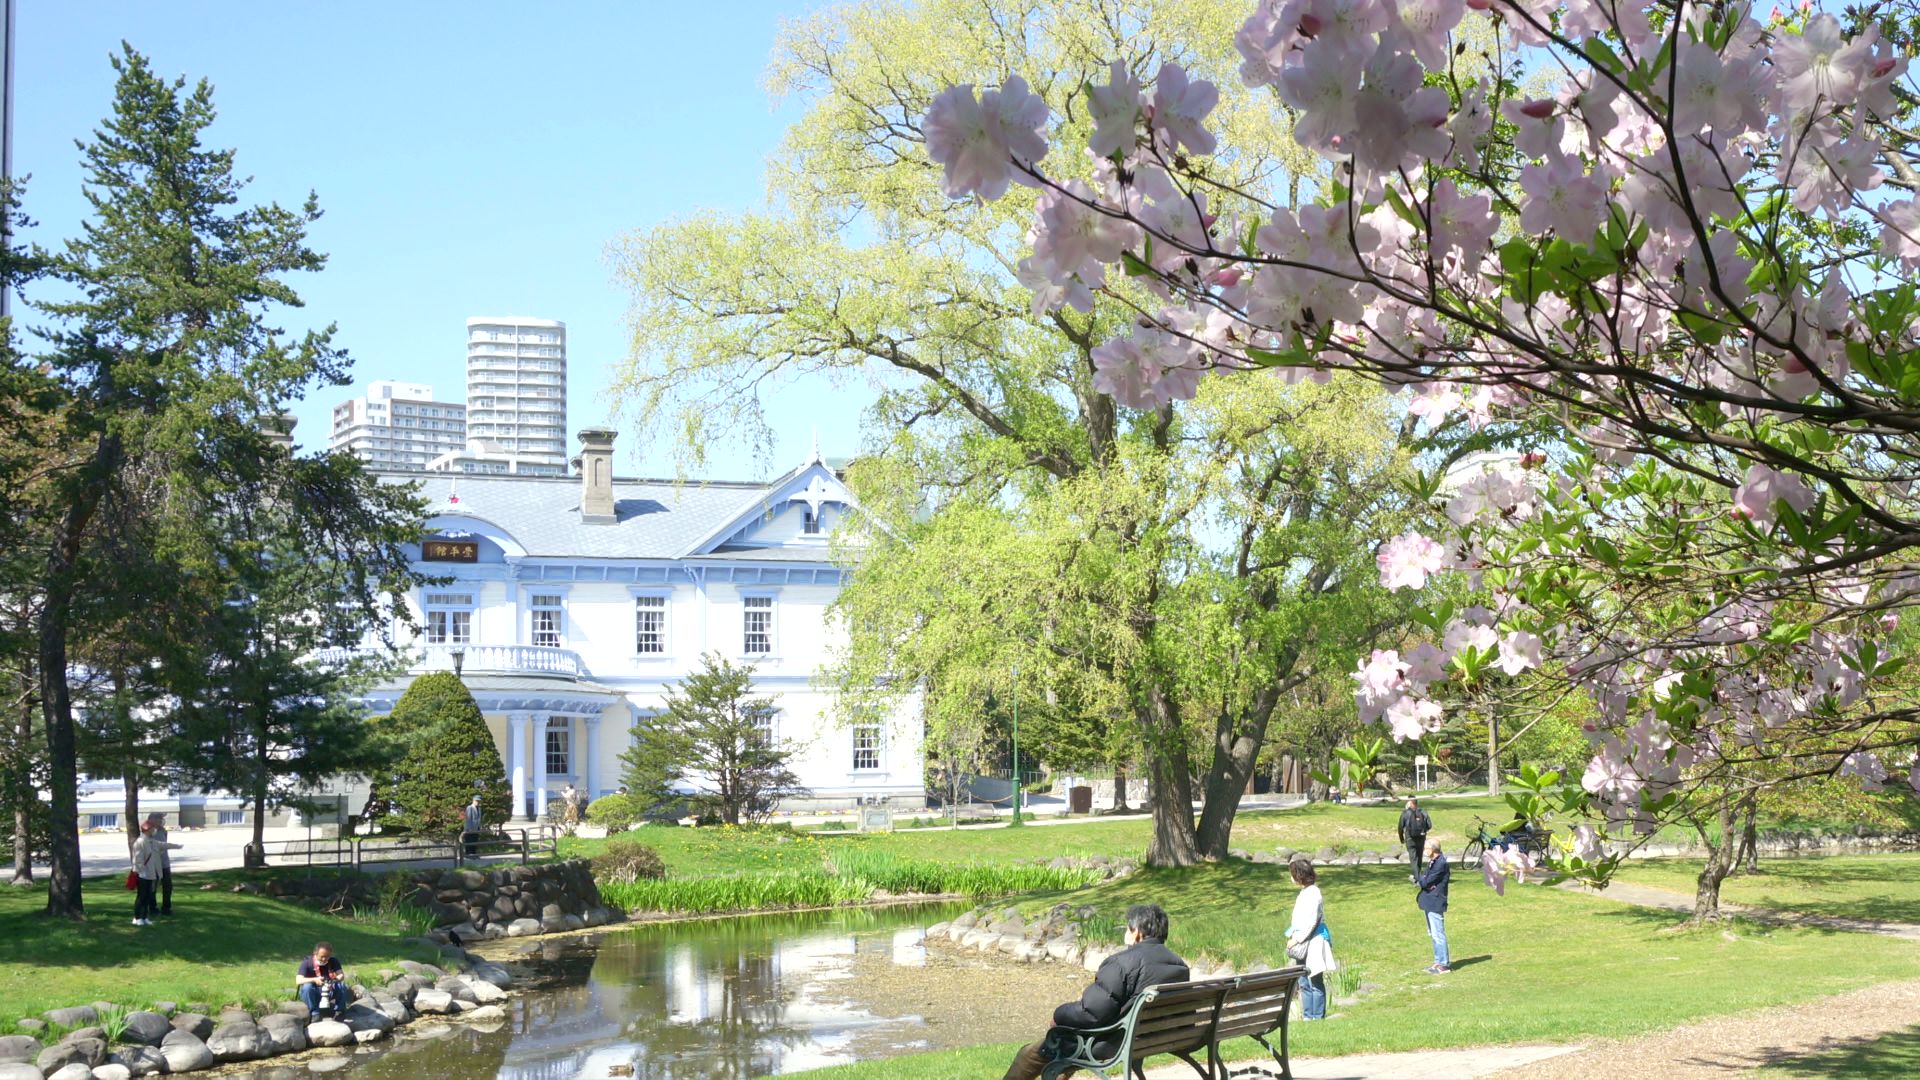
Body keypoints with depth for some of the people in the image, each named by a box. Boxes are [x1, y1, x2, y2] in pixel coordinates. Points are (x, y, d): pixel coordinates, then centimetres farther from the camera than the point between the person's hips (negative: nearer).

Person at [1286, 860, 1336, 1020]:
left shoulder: (1313, 893, -15)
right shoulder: (1304, 892, 14)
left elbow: (1312, 921, -19)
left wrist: (1297, 939, -16)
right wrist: (1292, 936, 8)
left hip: (1313, 942, -10)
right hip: (1303, 945, 10)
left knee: (1316, 983, -4)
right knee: (1304, 984, 13)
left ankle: (1318, 1017, 0)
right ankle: (1307, 1017, 19)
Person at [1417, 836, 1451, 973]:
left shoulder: (1440, 864, -20)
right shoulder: (1433, 862, 11)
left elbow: (1425, 882, -21)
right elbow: (1424, 879, 13)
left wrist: (1421, 878, 0)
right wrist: (1423, 880, -9)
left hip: (1436, 903, -10)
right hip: (1430, 902, 10)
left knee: (1438, 934, -4)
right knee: (1433, 934, 16)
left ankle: (1443, 964, 1)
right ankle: (1439, 961, 25)